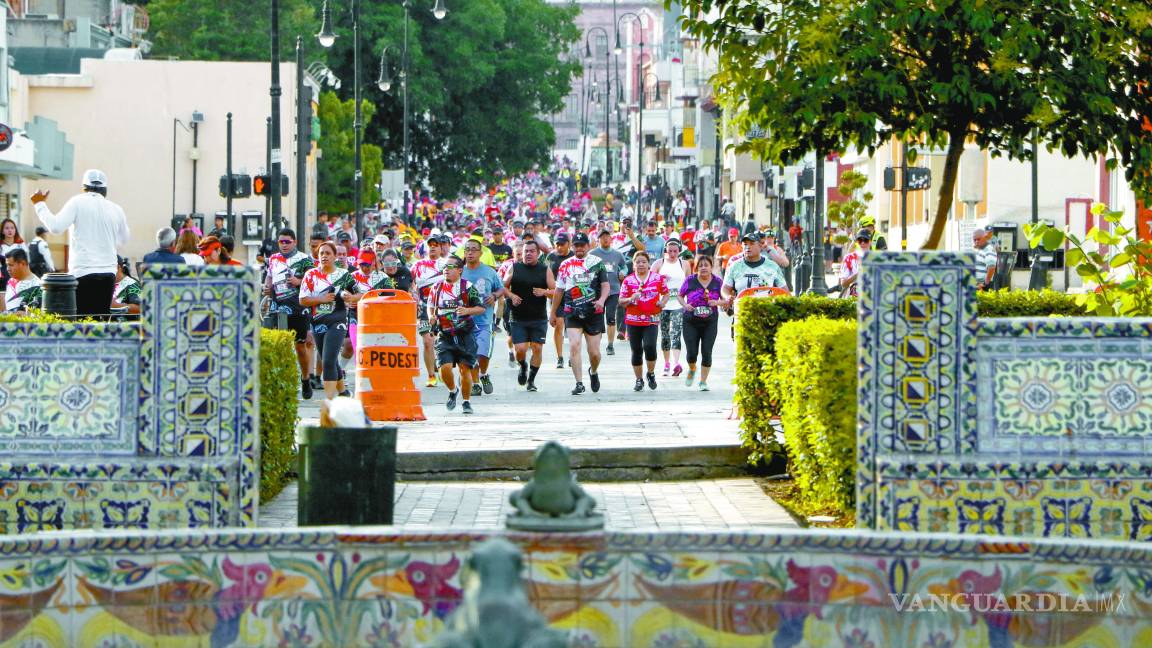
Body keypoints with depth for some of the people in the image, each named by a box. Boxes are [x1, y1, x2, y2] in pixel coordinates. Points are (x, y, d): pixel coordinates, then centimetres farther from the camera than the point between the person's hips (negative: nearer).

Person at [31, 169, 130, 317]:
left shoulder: (78, 202, -4)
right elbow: (124, 239, 24)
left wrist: (40, 204, 0)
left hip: (83, 273, -4)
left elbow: (56, 226, -12)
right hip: (109, 273, 4)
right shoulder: (116, 209, 9)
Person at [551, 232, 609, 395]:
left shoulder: (597, 262, 5)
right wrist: (553, 312, 20)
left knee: (594, 352, 1)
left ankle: (593, 372, 34)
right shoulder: (565, 265, 10)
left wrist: (601, 300, -18)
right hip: (572, 313, 1)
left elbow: (605, 285, 2)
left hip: (594, 313, -1)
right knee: (574, 345, -16)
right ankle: (579, 383, -12)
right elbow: (559, 290, 17)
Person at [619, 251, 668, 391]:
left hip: (652, 319, -1)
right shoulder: (628, 281, 3)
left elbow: (665, 294, 14)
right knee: (636, 350, 5)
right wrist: (631, 299, -15)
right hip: (633, 320, 1)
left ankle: (651, 373, 9)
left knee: (650, 346, -17)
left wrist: (662, 302, -6)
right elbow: (621, 300, 5)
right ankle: (639, 380, 19)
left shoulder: (657, 278, 4)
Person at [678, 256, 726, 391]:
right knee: (692, 353, -2)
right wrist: (685, 305, -10)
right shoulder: (690, 281, -2)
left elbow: (726, 301, 6)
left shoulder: (718, 282, -1)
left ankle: (703, 381, 10)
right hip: (691, 322, 0)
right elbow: (679, 295, 9)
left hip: (710, 322, 0)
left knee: (706, 352, -4)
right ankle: (692, 370, 32)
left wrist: (718, 302, -16)